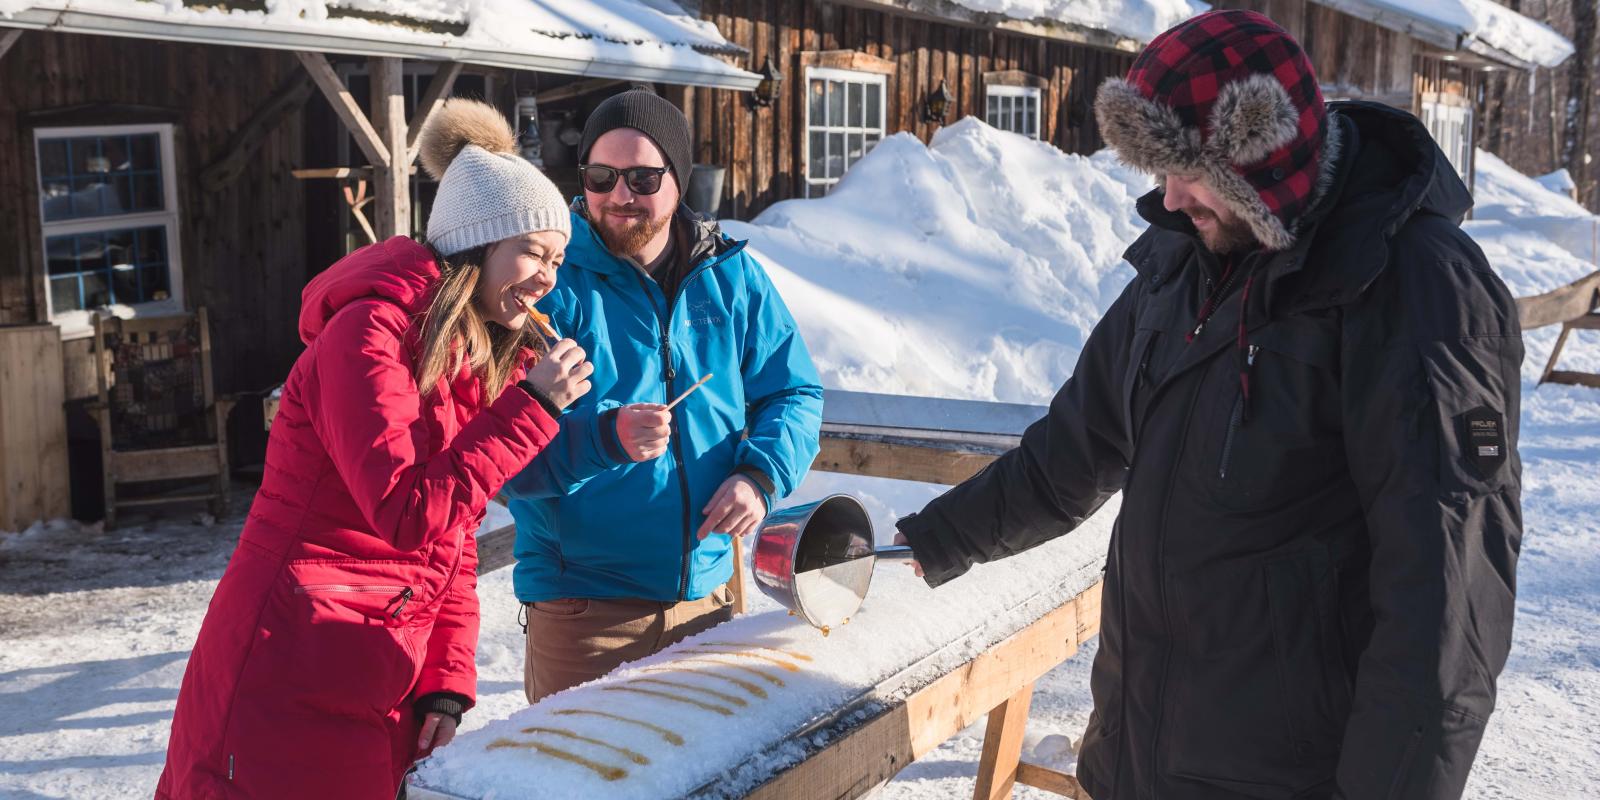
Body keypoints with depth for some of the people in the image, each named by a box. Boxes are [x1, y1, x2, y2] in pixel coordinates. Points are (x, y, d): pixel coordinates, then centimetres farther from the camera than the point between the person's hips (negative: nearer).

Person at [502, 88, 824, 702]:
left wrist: (761, 473, -12)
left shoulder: (732, 278, 3)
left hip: (707, 596, 4)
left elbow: (795, 394, 8)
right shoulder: (549, 285, -9)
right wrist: (605, 439, -31)